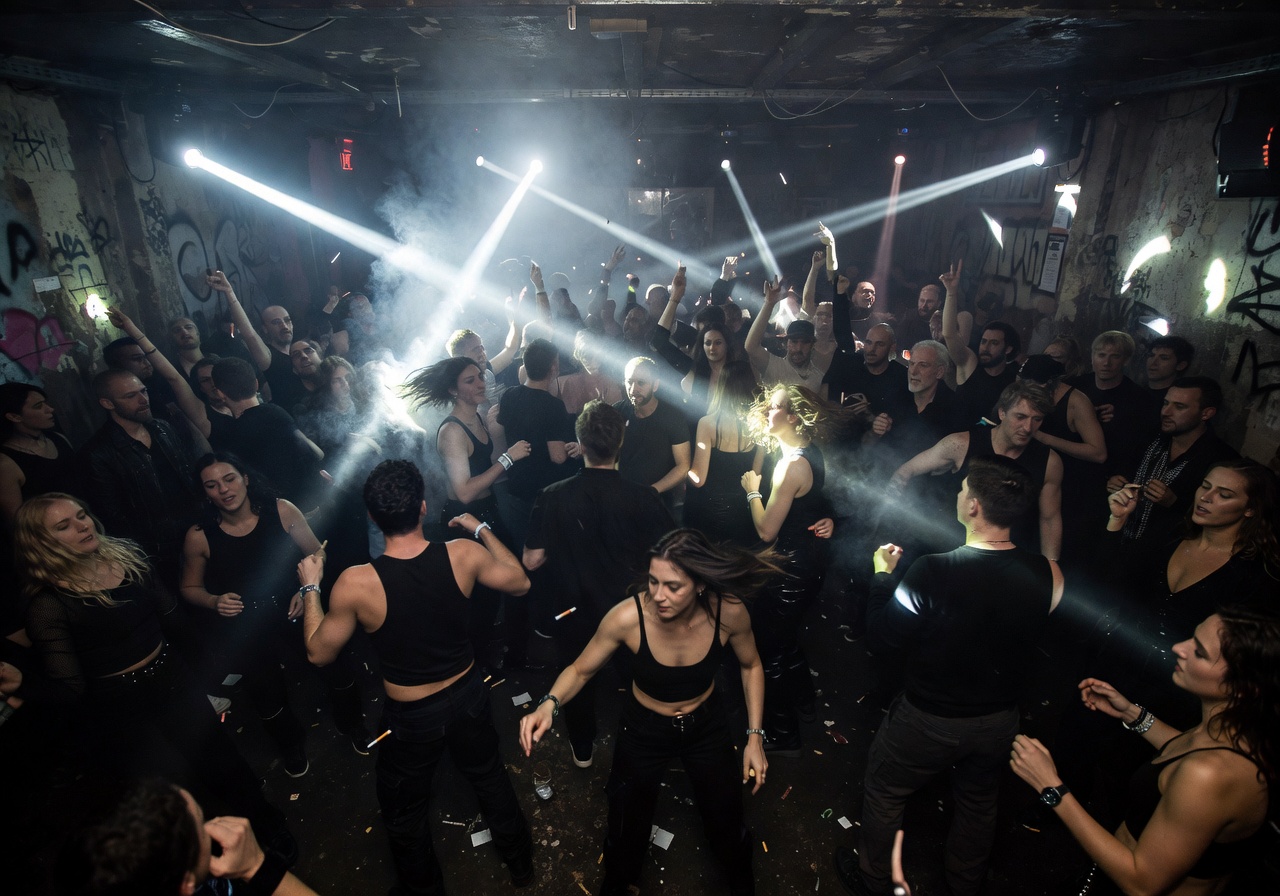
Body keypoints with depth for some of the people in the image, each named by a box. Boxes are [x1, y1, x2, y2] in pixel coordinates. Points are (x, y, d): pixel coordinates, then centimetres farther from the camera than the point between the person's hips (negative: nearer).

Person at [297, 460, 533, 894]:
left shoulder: (355, 583, -27)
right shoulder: (464, 554, -21)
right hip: (468, 695, 3)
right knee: (491, 779, 29)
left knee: (404, 811, 27)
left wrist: (310, 587, 2)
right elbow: (520, 583, -2)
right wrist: (482, 530, 6)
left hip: (411, 716, -3)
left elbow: (319, 653, -9)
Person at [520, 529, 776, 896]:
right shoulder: (628, 617, -34)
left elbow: (751, 666, -7)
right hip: (644, 730, -1)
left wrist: (755, 736, -9)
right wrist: (549, 703, -36)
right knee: (627, 829, 18)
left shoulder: (729, 611, -29)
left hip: (707, 726, 1)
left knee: (727, 824, 21)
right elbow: (580, 670, -16)